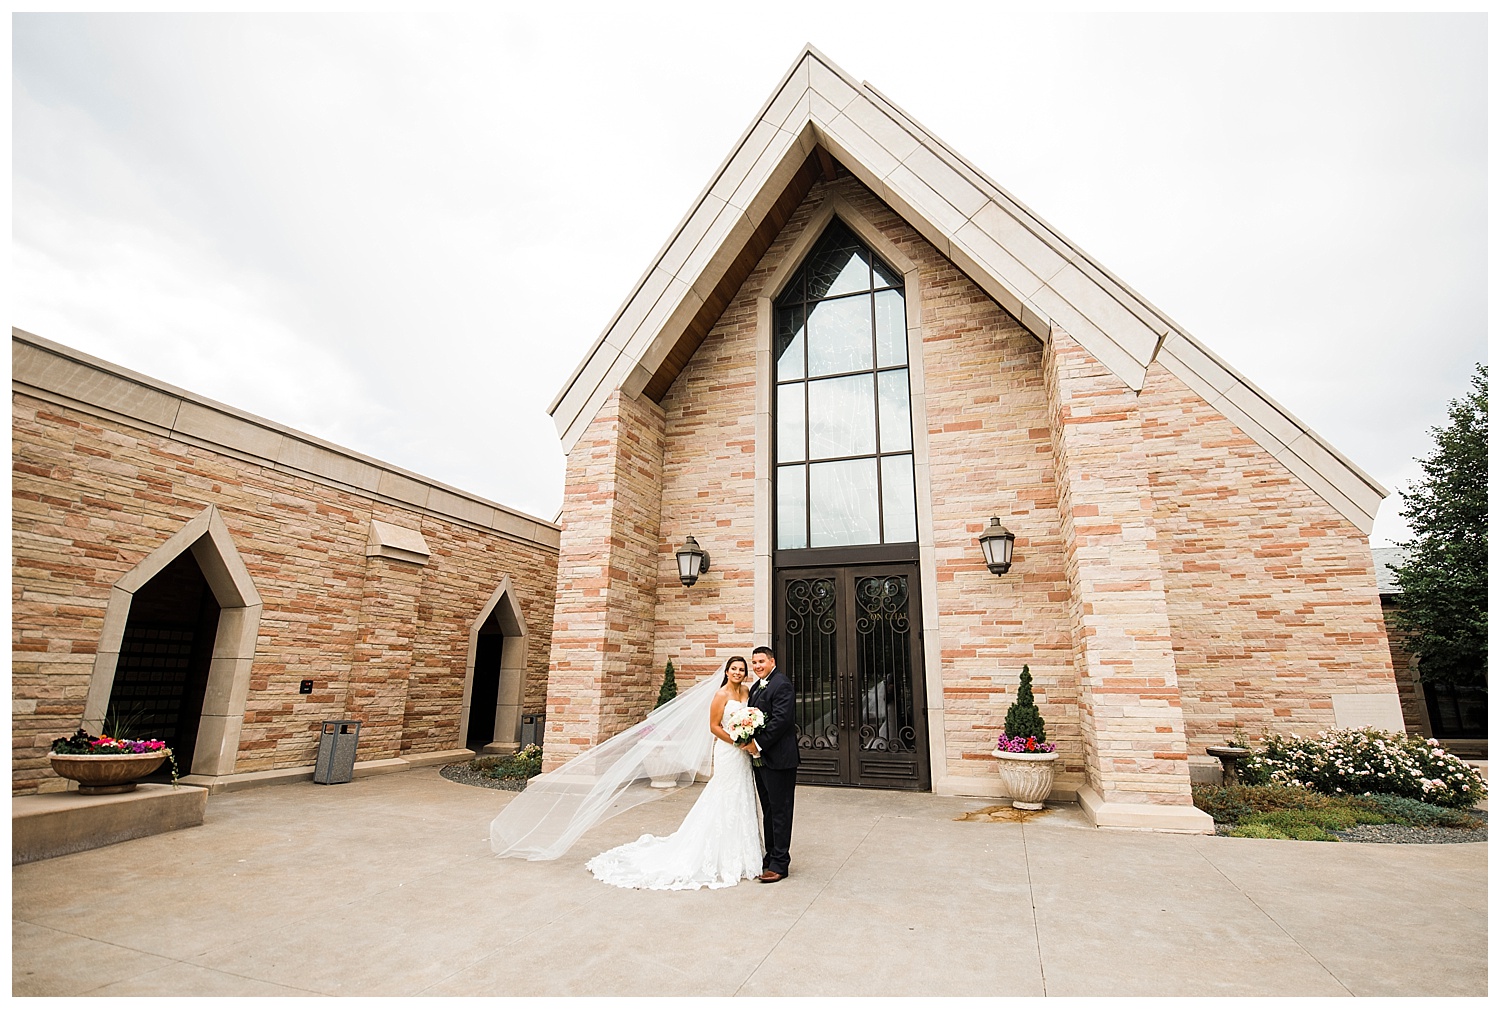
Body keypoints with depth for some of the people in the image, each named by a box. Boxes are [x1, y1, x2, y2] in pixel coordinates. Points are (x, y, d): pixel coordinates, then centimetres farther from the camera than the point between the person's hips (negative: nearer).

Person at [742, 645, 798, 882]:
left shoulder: (781, 685, -16)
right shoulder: (756, 687, 14)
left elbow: (780, 720, -23)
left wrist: (758, 744, -18)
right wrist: (748, 742, -2)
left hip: (778, 759, -9)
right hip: (761, 758, 9)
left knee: (780, 811, 1)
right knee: (768, 810, 17)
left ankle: (779, 864, 9)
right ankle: (771, 856, 28)